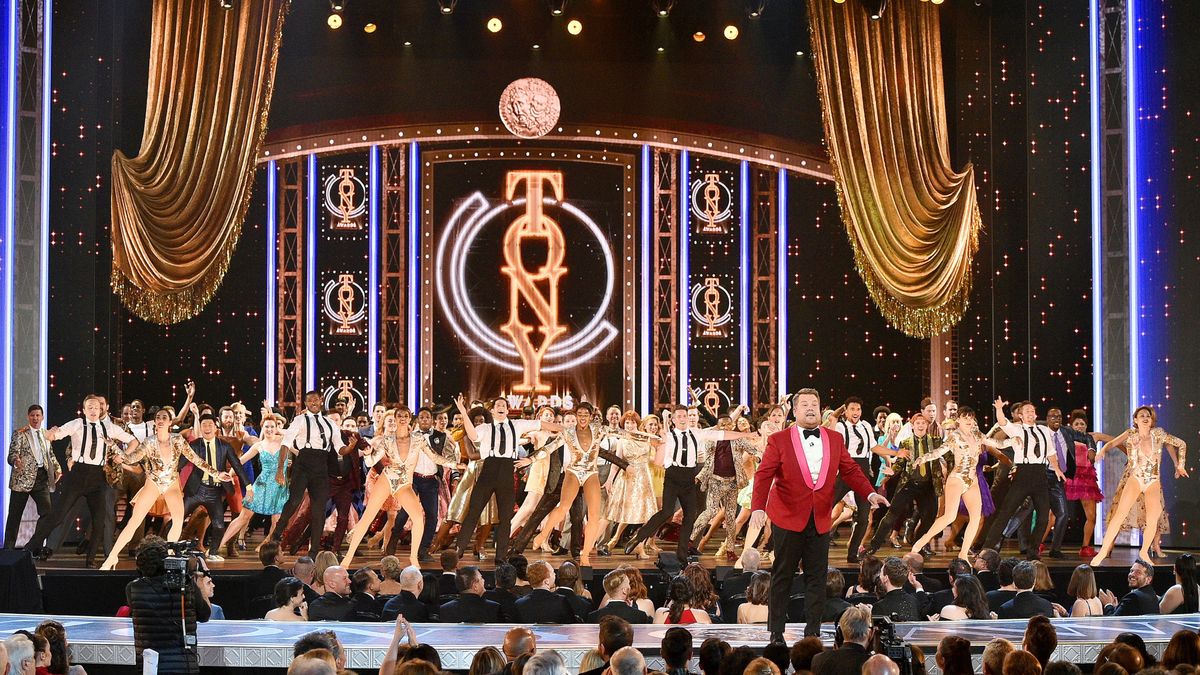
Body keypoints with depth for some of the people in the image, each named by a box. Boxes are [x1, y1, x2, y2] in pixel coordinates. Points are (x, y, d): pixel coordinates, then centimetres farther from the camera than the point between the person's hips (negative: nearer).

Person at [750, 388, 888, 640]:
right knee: (782, 576, 4)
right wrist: (758, 508, -23)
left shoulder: (835, 439, 9)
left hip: (820, 520, 3)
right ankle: (776, 632, 10)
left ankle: (813, 631, 11)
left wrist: (870, 493, -7)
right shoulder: (778, 440, -3)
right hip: (788, 518, -3)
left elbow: (850, 470, 9)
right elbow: (763, 475, -9)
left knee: (817, 578, 5)